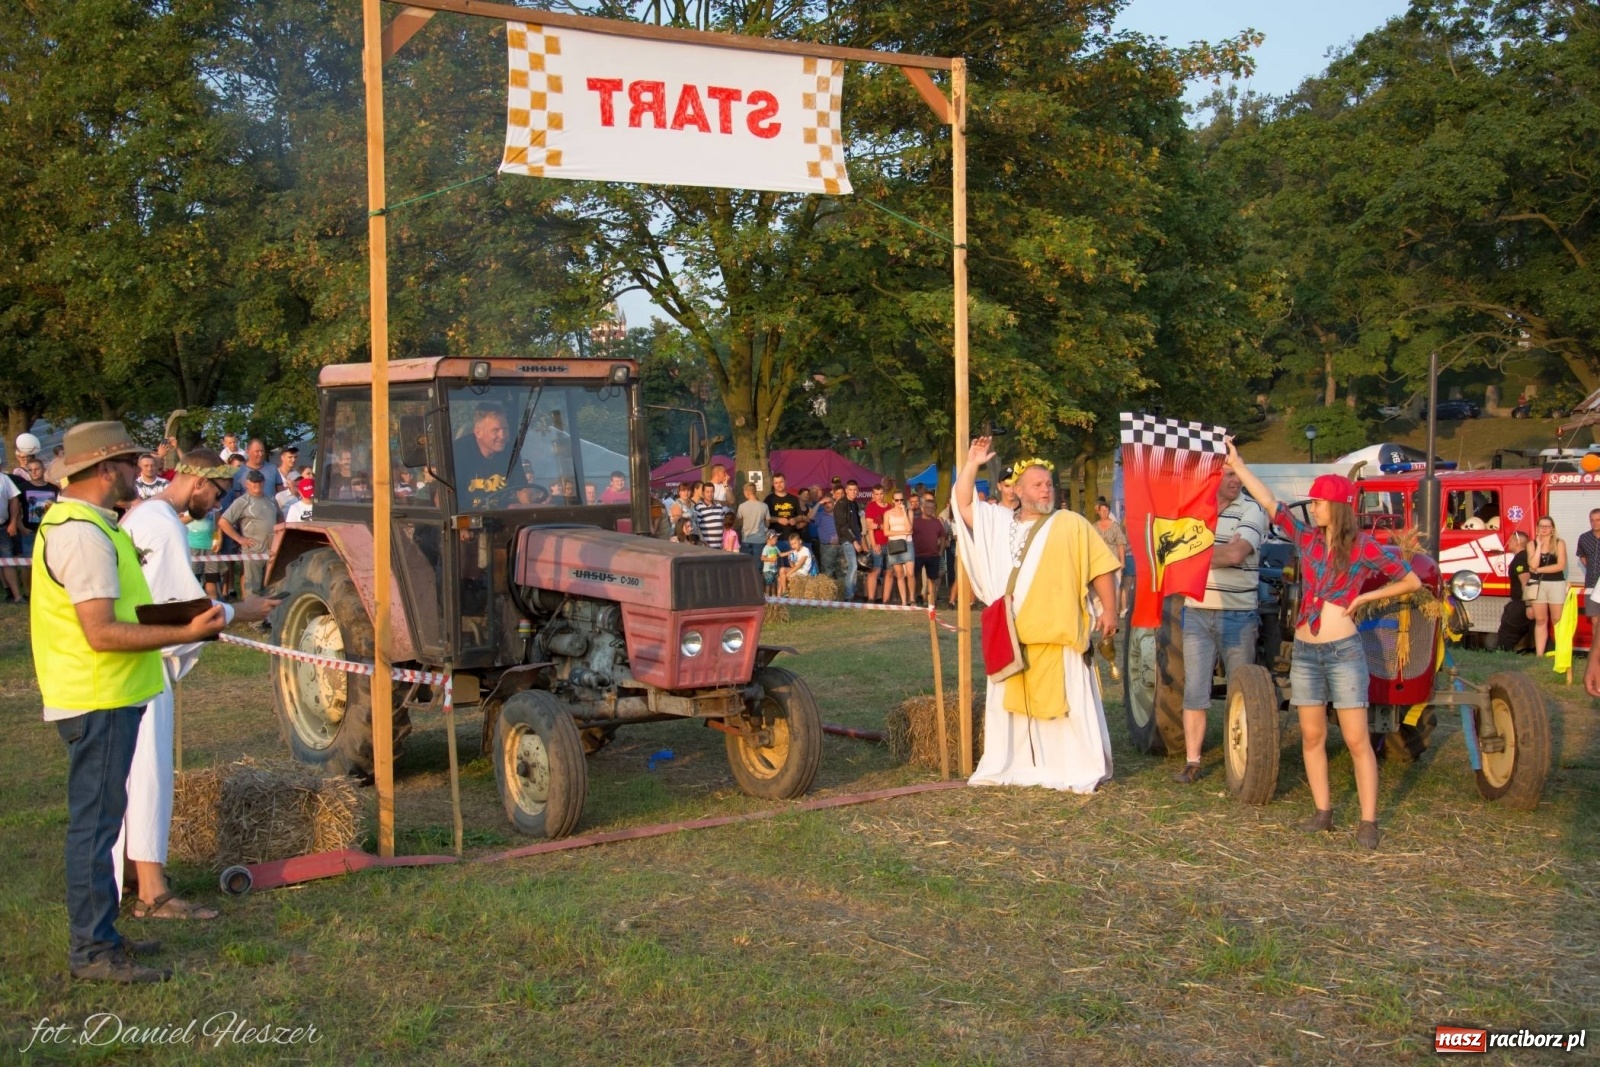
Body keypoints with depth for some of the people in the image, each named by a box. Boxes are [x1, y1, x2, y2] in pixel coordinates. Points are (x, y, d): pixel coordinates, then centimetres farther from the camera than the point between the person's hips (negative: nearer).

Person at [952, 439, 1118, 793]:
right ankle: (1009, 766, 19)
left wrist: (1108, 609, -3)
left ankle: (1080, 771, 2)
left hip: (1057, 634, -4)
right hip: (1011, 635, 4)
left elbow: (1100, 567, 4)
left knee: (1066, 702, -3)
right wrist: (971, 464, 1)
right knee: (1012, 702, 10)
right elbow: (963, 505, 9)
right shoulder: (997, 521, 14)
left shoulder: (1071, 524, 4)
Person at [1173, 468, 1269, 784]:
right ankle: (1192, 763, 5)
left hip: (1238, 615, -2)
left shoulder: (1251, 511, -5)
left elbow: (1236, 554, -19)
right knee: (1194, 691, 1)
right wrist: (1220, 550, -10)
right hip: (1196, 612, 3)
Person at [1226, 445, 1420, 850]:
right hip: (1305, 652, 5)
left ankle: (1368, 822, 0)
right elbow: (1269, 503, 7)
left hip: (1344, 651, -5)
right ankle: (1323, 812, 17)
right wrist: (1237, 465, 5)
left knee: (1356, 740, -4)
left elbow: (1412, 581, 2)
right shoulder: (1306, 538, 9)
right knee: (1312, 736, 8)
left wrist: (1363, 597, -2)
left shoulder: (1362, 546, -3)